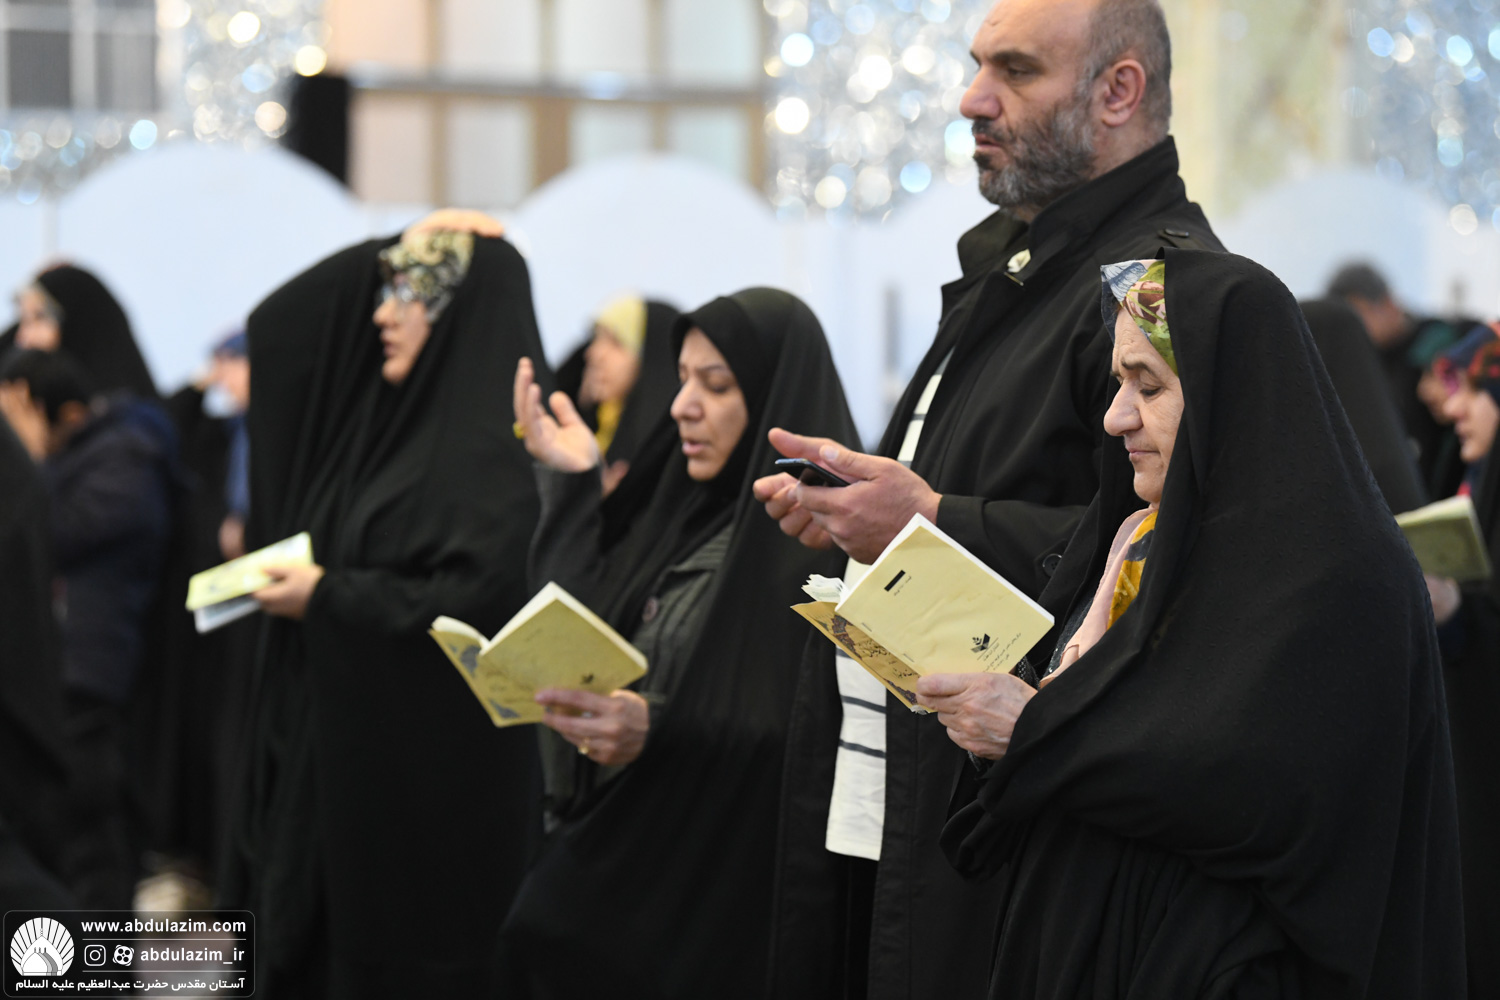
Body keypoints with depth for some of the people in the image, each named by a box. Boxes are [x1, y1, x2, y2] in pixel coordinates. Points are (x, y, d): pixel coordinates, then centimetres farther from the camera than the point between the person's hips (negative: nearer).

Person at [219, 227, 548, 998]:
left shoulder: (495, 443, -14)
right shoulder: (389, 413, 11)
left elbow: (483, 598, -23)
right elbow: (277, 328, 21)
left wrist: (328, 598, -14)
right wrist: (402, 256, 7)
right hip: (344, 758, 8)